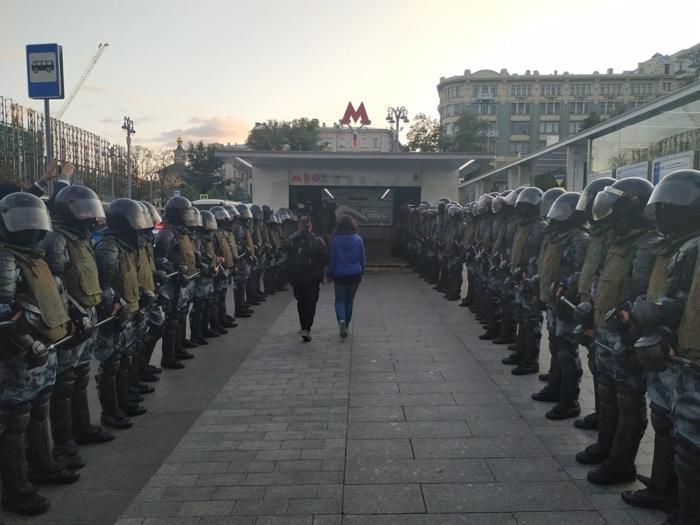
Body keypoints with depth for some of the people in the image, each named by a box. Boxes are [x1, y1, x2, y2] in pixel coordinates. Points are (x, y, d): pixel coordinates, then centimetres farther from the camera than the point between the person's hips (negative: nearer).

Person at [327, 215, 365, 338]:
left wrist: (329, 274, 6)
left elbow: (332, 259, -4)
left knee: (339, 300, 9)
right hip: (355, 275, 2)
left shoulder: (336, 240, -10)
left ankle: (341, 320, -17)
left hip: (340, 275, -2)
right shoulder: (358, 239, -4)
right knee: (349, 300, 16)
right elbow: (362, 259, 3)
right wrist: (361, 272, 16)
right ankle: (346, 325, 22)